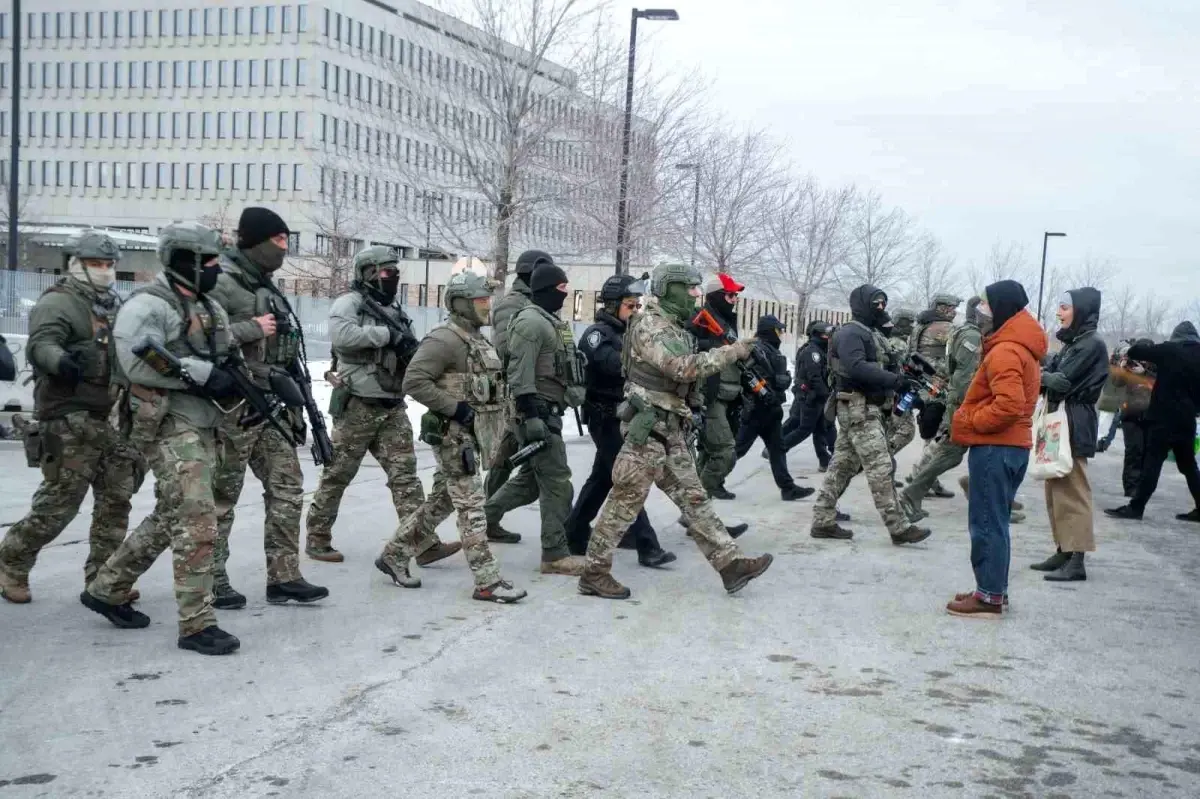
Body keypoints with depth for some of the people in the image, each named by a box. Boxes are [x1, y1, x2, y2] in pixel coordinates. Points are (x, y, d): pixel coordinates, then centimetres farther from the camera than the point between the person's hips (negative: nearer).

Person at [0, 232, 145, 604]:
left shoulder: (115, 306, 20)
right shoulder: (57, 302, -6)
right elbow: (40, 344, -23)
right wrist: (60, 360, -43)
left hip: (113, 418, 8)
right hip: (71, 421, -8)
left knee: (117, 499, 6)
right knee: (58, 502, -5)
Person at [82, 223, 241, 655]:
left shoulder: (211, 307, 17)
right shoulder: (148, 305, -12)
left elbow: (227, 357, 26)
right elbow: (138, 361, -24)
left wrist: (234, 374, 1)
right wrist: (204, 373, -23)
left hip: (203, 427, 10)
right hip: (170, 426, -9)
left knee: (169, 520, 18)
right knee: (197, 524, -12)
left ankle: (106, 590, 33)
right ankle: (197, 625, -5)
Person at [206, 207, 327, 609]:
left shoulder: (265, 285, 17)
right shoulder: (222, 281, -11)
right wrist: (253, 328, -19)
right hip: (234, 405, -9)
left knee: (287, 487, 7)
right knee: (223, 495, 0)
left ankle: (283, 577, 12)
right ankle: (212, 582, 9)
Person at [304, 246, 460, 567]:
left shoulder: (394, 310, 17)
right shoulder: (349, 303, -6)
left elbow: (406, 352, 19)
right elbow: (342, 335, -26)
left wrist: (412, 350, -4)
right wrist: (387, 333, -23)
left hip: (393, 406, 7)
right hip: (357, 405, -7)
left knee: (405, 472, 0)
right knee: (338, 474, 4)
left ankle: (425, 544, -3)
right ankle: (317, 538, 18)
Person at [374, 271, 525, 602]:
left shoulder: (477, 339, 15)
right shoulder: (445, 339, -15)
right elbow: (414, 381, -23)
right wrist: (455, 408, -22)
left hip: (472, 433, 10)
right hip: (452, 434, -10)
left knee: (440, 501, 15)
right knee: (471, 506, -7)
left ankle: (394, 555, 27)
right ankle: (487, 581, -4)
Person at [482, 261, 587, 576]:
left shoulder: (550, 321, 18)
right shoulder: (531, 321, -15)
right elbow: (520, 374, -22)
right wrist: (531, 416, -26)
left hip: (548, 412, 10)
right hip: (537, 413, -10)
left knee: (531, 478, 17)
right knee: (557, 483, -7)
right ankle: (555, 555, -1)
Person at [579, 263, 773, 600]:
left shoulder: (676, 327, 16)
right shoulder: (650, 325, -15)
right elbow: (683, 367, -27)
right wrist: (732, 351, -22)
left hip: (672, 430, 10)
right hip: (648, 428, -9)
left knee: (693, 498, 8)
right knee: (626, 500, -4)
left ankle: (729, 564, 9)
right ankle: (595, 573, 5)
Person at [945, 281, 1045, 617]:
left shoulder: (1004, 351, -18)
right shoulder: (1020, 347, 15)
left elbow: (1009, 405, -29)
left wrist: (970, 422, -16)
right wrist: (973, 418, 11)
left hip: (995, 447, -10)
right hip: (1011, 446, 10)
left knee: (986, 523, -4)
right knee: (995, 522, 16)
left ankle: (989, 597, 0)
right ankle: (995, 589, 22)